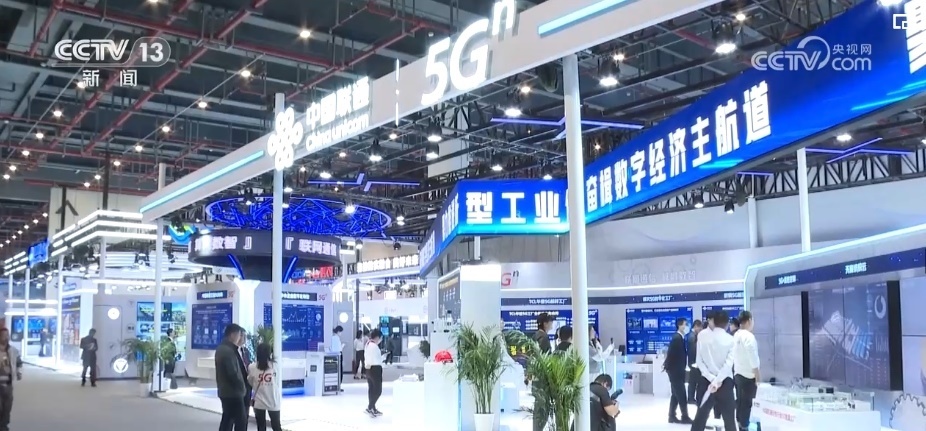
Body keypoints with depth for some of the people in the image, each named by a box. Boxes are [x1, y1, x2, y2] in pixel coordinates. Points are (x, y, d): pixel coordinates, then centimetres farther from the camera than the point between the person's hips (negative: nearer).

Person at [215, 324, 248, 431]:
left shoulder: (221, 348, 13)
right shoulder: (228, 350, -19)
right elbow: (233, 373, -22)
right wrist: (242, 387, -8)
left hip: (225, 391, 10)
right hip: (232, 392, -10)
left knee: (227, 419, 12)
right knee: (241, 420, -6)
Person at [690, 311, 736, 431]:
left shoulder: (703, 337, -1)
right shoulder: (731, 339, -5)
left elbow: (700, 362, -4)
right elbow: (729, 363, -15)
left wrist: (712, 378, -8)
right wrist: (717, 381, -17)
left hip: (706, 380, 2)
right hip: (724, 382, -2)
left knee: (700, 416, 7)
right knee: (729, 417, 8)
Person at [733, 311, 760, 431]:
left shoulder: (736, 335, 7)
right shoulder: (748, 336, -18)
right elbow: (752, 356, -19)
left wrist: (736, 368, 18)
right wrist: (757, 374, -11)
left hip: (738, 373, 8)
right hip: (748, 375, -8)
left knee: (740, 401, 14)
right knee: (747, 403, 0)